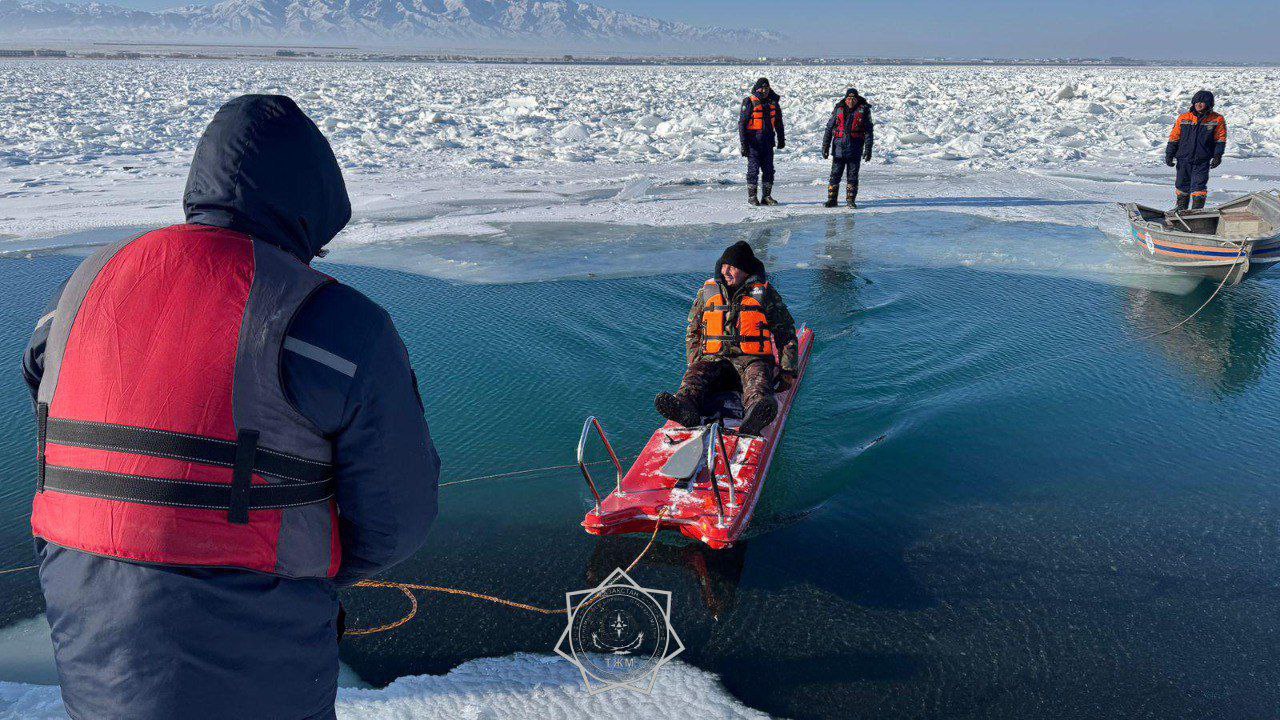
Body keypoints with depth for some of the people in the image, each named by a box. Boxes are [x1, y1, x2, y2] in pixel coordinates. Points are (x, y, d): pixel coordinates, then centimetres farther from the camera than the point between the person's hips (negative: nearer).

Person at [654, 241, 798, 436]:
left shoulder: (765, 293, 10)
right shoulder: (708, 291, 17)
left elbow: (786, 333, 13)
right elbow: (693, 330, 23)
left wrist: (787, 370, 3)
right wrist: (694, 361, 8)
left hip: (752, 357, -2)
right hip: (714, 357, 2)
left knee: (757, 376, -37)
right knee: (697, 372, -31)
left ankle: (755, 414, -70)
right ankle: (685, 407, -62)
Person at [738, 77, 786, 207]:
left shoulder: (773, 103, 9)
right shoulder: (749, 102, -7)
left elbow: (778, 123, 21)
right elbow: (742, 123, -8)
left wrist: (781, 139, 22)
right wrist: (743, 143, -13)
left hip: (768, 142, 5)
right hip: (753, 141, -5)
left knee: (769, 169, 4)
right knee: (753, 168, -2)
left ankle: (767, 196, 11)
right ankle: (752, 196, 8)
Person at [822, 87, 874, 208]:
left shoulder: (863, 110, 2)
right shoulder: (839, 109, 5)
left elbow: (868, 131, 1)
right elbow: (829, 128, 7)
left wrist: (868, 148, -6)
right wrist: (825, 146, 1)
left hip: (855, 148, -1)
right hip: (839, 146, 1)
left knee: (853, 175, 4)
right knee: (835, 174, -1)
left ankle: (851, 199, 12)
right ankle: (831, 199, 6)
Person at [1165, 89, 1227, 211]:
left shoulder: (1217, 120, -2)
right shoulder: (1184, 118, 1)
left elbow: (1220, 139, -1)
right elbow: (1174, 137, 6)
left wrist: (1217, 155, -11)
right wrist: (1169, 154, 2)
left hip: (1202, 161, -3)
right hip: (1184, 158, 3)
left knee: (1199, 185, -8)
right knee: (1182, 184, 14)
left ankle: (1197, 209, -3)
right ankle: (1181, 206, 32)